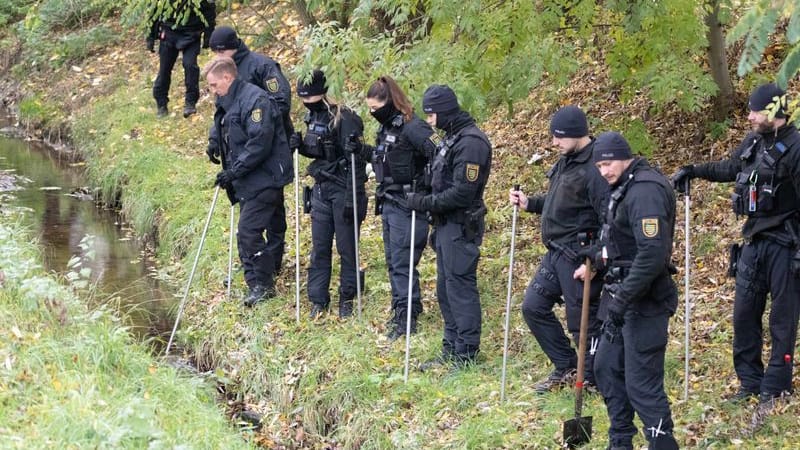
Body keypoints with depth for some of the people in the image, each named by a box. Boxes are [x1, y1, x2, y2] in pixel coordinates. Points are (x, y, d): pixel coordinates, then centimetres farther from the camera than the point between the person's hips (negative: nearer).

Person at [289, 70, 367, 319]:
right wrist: (301, 146, -3)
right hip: (321, 189, 7)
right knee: (319, 247, 9)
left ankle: (347, 298, 18)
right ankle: (318, 299, 17)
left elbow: (356, 161, -19)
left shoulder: (344, 119, -18)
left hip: (344, 190, -7)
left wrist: (351, 199, -21)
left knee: (346, 247, 4)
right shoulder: (313, 116, 6)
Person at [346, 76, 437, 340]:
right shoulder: (386, 128, 10)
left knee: (402, 263, -6)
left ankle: (406, 319, 0)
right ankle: (401, 309, 25)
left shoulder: (412, 128, -19)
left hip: (408, 206, -10)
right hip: (388, 203, 10)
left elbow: (439, 156, -24)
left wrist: (425, 194, -24)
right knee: (392, 260, 15)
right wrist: (361, 150, 9)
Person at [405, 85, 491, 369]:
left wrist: (425, 203, -17)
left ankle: (466, 355, 0)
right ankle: (451, 351, 23)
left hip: (461, 228, -10)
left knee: (460, 289, -6)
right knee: (446, 290, 15)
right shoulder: (452, 138, 14)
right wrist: (422, 199, 7)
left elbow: (462, 193, -22)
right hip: (447, 226, 10)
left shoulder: (470, 143, -18)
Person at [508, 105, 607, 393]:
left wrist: (594, 261, -28)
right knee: (533, 306, 14)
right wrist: (529, 203, 11)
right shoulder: (567, 161, 9)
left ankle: (593, 381, 18)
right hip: (556, 253, 10)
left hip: (579, 257, -10)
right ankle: (566, 367, 26)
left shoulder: (594, 169, -21)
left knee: (582, 320, 0)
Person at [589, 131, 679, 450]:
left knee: (641, 383, -9)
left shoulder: (646, 190, -20)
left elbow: (652, 254, -28)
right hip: (624, 295, 11)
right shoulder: (623, 187, 12)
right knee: (607, 367, 18)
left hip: (645, 301, -11)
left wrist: (622, 300, -26)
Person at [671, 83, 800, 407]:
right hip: (754, 243, 8)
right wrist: (693, 171, 22)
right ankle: (750, 383, 19)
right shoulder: (753, 143, 7)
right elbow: (730, 168, 28)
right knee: (744, 314, 9)